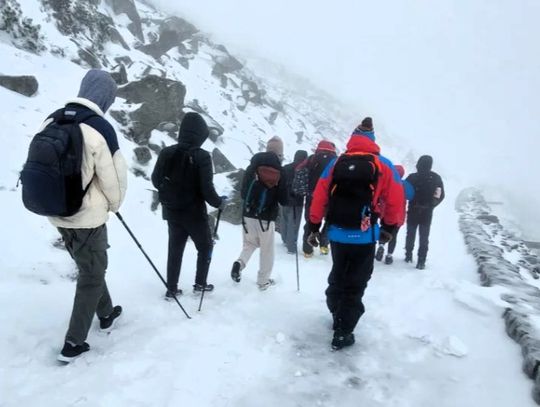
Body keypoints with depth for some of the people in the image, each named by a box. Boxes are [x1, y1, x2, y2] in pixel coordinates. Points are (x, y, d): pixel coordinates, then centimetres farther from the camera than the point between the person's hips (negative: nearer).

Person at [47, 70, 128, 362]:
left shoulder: (51, 121, 0)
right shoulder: (100, 129, -20)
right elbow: (113, 176, -15)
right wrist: (114, 204, 5)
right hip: (87, 216, -7)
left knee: (89, 267, 25)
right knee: (92, 274, 11)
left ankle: (106, 315, 43)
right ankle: (74, 342, 17)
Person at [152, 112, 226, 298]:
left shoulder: (166, 153, -4)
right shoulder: (201, 156, -19)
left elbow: (156, 180, 6)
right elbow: (206, 188, -21)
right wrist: (218, 202, -2)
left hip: (172, 211, 5)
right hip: (194, 213, -4)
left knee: (175, 249, 16)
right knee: (205, 246, 17)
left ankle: (171, 288, 21)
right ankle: (200, 283, 23)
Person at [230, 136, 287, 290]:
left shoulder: (252, 167, 1)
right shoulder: (280, 171, -6)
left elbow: (243, 192, 6)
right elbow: (283, 199, -2)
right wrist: (284, 200, 20)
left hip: (249, 214, 3)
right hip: (267, 217, -2)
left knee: (250, 243, 21)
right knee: (267, 250, 11)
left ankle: (239, 263, -3)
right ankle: (263, 280, 17)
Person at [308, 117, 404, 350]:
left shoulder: (335, 163, 3)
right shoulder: (383, 165, -2)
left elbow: (319, 197, 0)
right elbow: (395, 200, -3)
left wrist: (314, 227, 8)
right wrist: (389, 228, 12)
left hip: (337, 234, 3)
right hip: (364, 237, -3)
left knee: (337, 278, 23)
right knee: (355, 285, 9)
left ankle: (338, 317, 41)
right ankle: (342, 334, 11)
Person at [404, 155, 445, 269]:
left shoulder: (412, 177, -14)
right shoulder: (436, 178, -5)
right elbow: (441, 196, 0)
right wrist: (430, 205, 13)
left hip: (413, 212, -1)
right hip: (427, 213, 1)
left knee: (410, 235, 17)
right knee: (424, 238, 8)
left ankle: (408, 255, 26)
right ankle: (421, 261, 3)